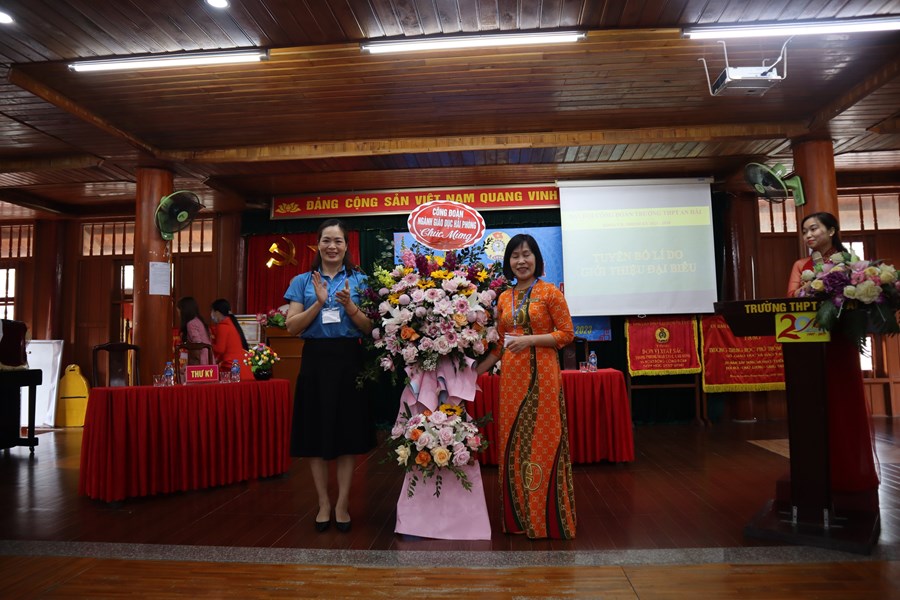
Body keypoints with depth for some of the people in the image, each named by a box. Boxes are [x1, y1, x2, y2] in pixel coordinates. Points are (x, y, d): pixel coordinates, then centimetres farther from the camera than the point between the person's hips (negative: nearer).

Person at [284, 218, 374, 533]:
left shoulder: (359, 281, 6)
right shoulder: (302, 281, 8)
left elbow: (370, 328, 1)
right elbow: (292, 326, -1)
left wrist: (349, 306, -16)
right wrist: (319, 302, -13)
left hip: (349, 361, 0)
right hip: (315, 360, 1)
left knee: (348, 433, 3)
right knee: (317, 433, 5)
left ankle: (342, 504, 16)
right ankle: (324, 503, 19)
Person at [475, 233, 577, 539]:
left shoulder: (550, 292, -3)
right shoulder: (504, 298, 12)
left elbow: (567, 333, -6)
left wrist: (530, 339, -17)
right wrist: (475, 371, 9)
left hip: (542, 374, -5)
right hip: (512, 375, 5)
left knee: (543, 441, -1)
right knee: (513, 442, 9)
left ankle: (547, 517, 13)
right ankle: (518, 516, 22)